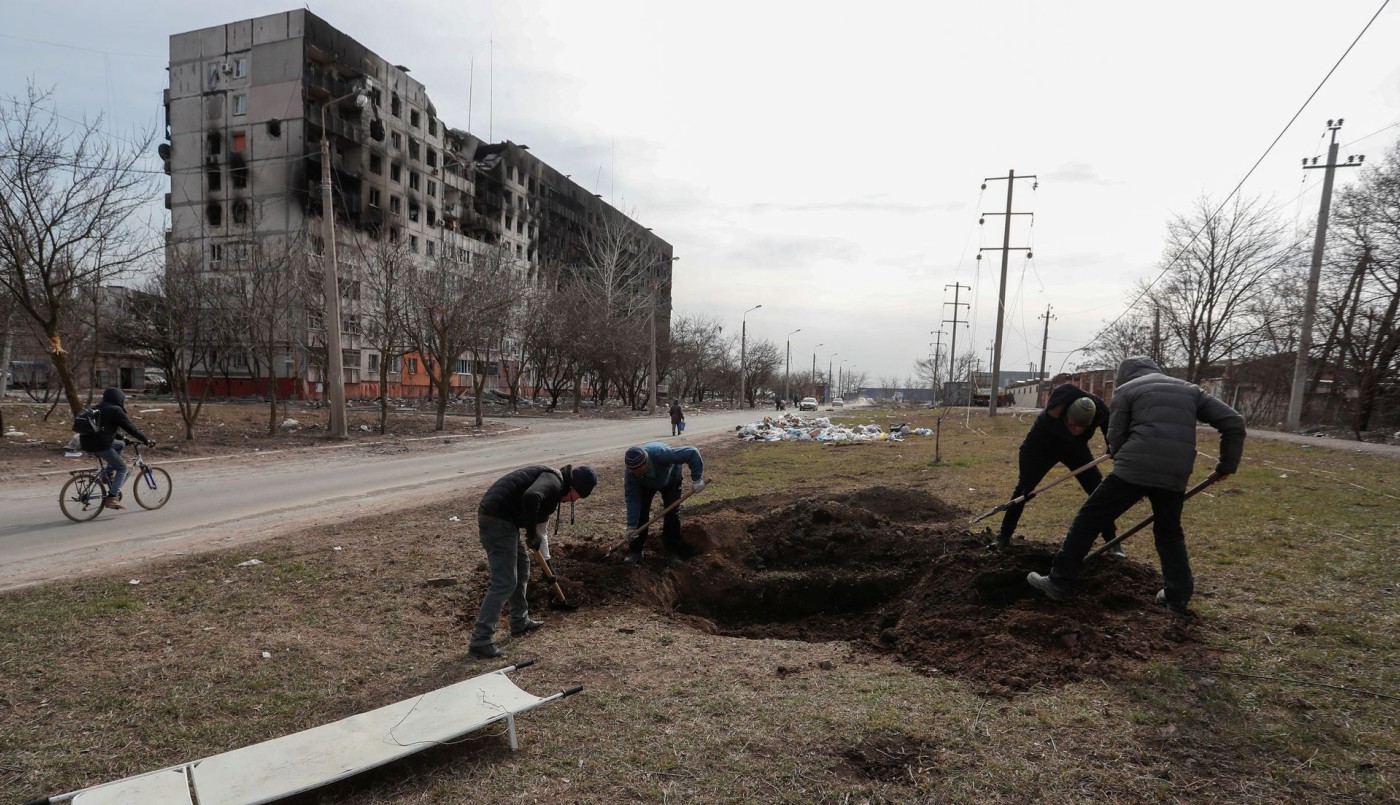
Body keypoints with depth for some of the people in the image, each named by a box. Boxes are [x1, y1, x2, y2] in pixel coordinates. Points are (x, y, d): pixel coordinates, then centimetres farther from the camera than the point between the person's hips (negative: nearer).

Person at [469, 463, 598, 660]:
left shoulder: (554, 489, 21)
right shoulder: (553, 481, -11)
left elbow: (540, 523, 32)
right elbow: (531, 497, -34)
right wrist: (531, 534, -20)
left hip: (494, 517, 11)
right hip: (497, 520, -11)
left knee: (521, 565, 23)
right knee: (504, 583, -8)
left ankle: (520, 623, 34)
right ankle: (480, 642, -4)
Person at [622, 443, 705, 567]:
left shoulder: (661, 453, -48)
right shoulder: (631, 471, -37)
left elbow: (692, 453, -43)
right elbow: (632, 498, -31)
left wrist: (697, 479, -44)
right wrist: (631, 526, -33)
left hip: (671, 481, -2)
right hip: (645, 484, 2)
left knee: (672, 514, -11)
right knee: (640, 513, -10)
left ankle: (672, 552, 0)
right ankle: (634, 551, 3)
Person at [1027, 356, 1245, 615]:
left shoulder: (1126, 390, 13)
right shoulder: (1190, 389, 24)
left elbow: (1115, 441, 6)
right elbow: (1233, 422, 16)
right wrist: (1227, 465, 22)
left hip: (1134, 469, -4)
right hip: (1175, 476, 5)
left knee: (1088, 520, 4)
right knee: (1169, 534, 27)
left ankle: (1059, 583, 6)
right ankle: (1179, 596, 26)